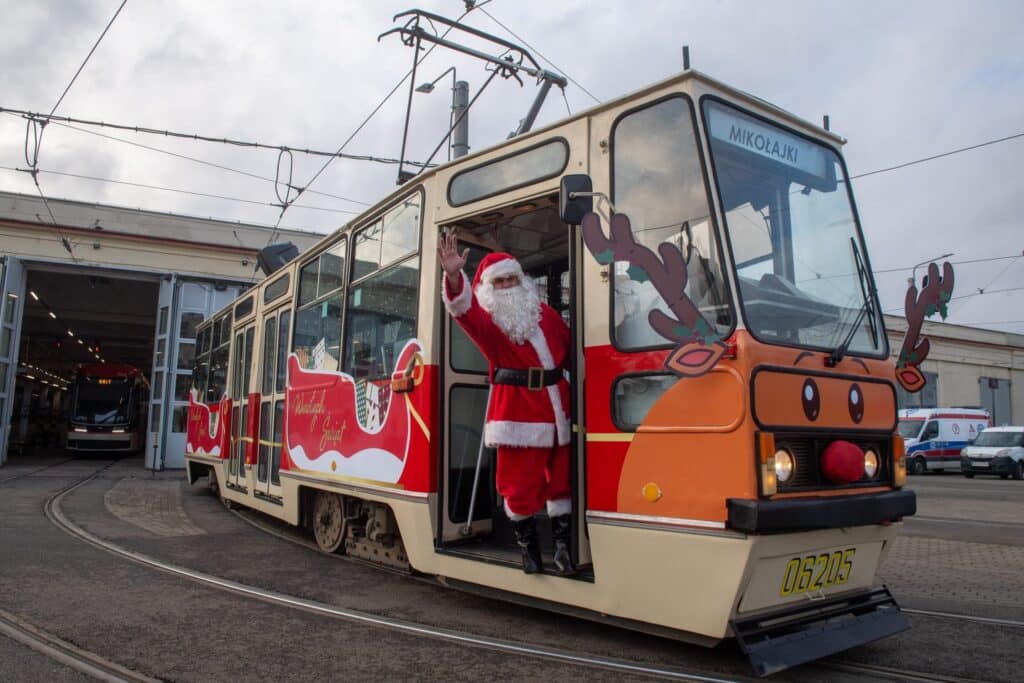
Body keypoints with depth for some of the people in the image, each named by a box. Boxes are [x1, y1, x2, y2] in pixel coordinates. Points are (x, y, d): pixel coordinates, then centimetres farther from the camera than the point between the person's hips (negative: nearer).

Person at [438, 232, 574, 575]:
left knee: (561, 480, 9)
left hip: (557, 407, 4)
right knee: (521, 485, 0)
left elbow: (571, 351, 23)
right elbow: (463, 308, -22)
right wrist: (454, 277, -41)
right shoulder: (486, 319, 1)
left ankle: (562, 547, 21)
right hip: (517, 412, -4)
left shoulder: (546, 314, 15)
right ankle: (528, 548, 18)